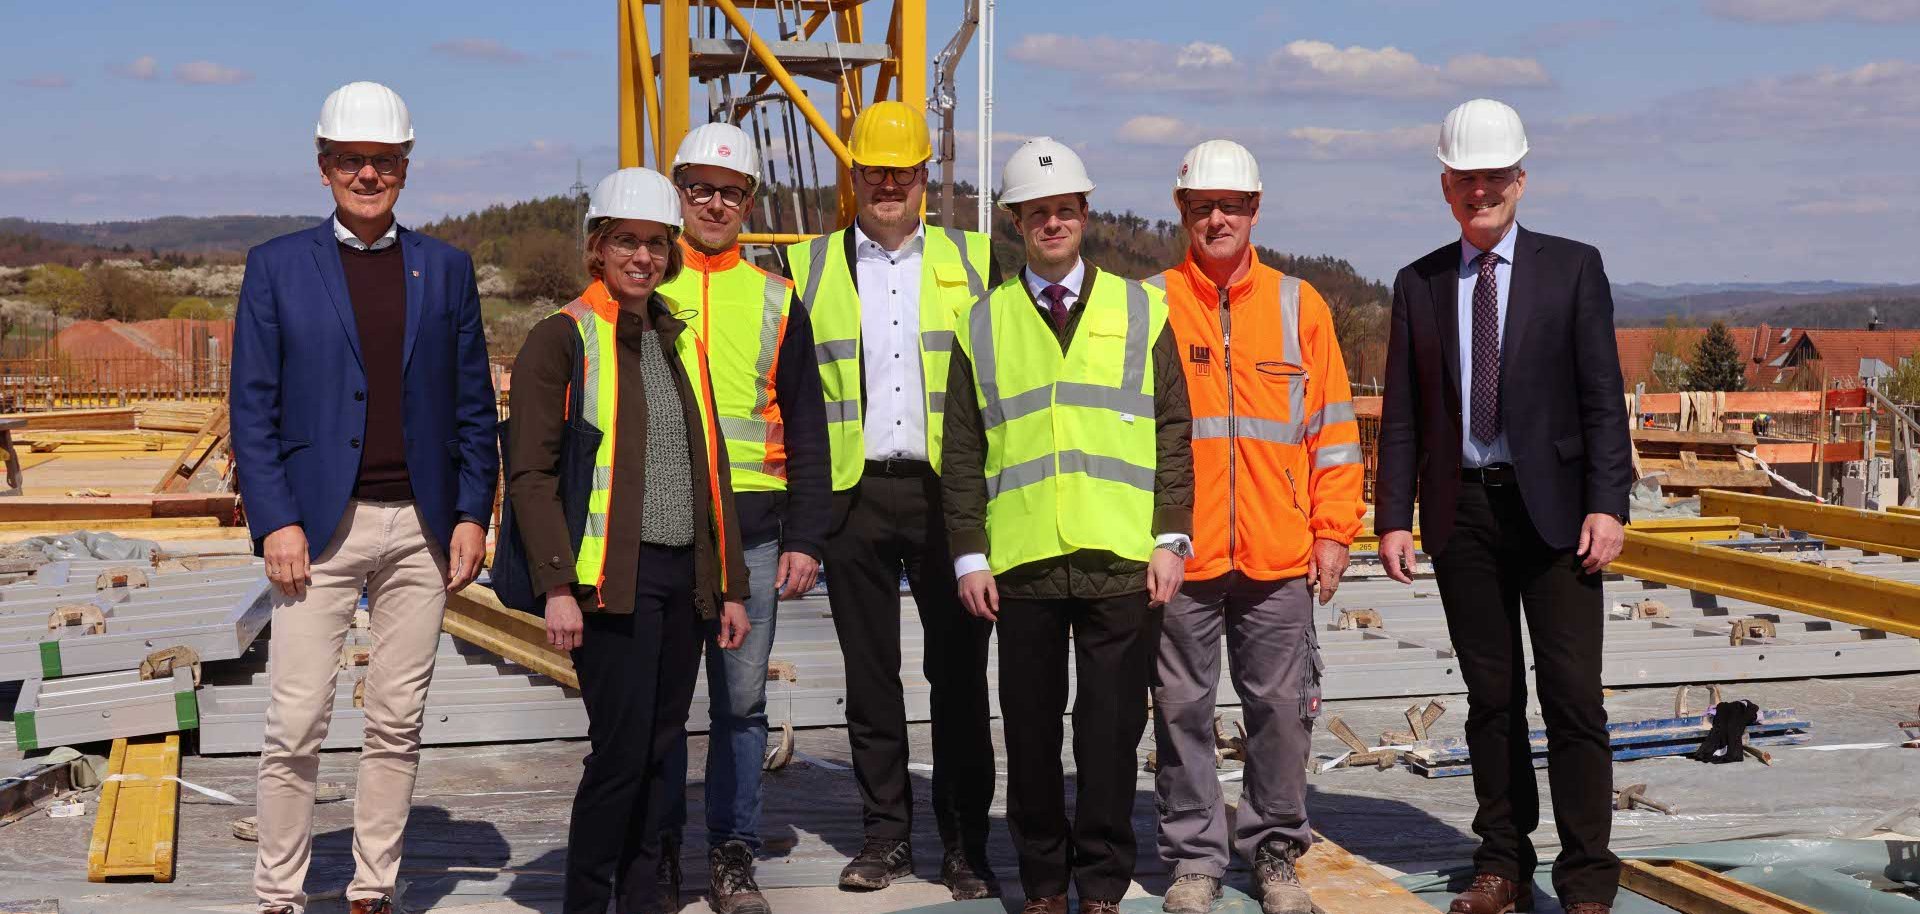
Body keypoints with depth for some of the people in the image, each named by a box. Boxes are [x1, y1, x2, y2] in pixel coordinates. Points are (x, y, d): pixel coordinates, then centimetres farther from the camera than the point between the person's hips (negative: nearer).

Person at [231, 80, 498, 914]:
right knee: (296, 726, -4)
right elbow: (253, 408, 0)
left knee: (398, 724, 7)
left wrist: (472, 515, 2)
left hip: (422, 528, 2)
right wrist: (275, 522, -9)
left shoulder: (446, 268, 10)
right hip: (320, 525, -2)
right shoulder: (277, 266, 3)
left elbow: (473, 404, 10)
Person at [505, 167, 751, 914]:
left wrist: (730, 585, 15)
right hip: (609, 578, -6)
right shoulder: (562, 339, -3)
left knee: (664, 746, 9)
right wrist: (557, 586, -15)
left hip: (684, 576, 6)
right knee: (621, 748, -10)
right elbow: (531, 473, -8)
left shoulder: (683, 343, 16)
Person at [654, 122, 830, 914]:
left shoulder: (775, 300, 11)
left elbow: (806, 428, 11)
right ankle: (655, 849, 16)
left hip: (751, 530, 1)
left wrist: (803, 538, 4)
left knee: (741, 701, 3)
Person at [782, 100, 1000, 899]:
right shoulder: (810, 266, 9)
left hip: (949, 494, -1)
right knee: (870, 675, 7)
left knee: (959, 673, 1)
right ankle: (886, 834, 18)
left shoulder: (973, 261, 8)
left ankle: (965, 844, 9)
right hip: (854, 496, 1)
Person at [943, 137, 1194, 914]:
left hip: (1121, 560, -1)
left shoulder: (1139, 310, 10)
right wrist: (969, 553, 2)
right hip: (1020, 561, 1)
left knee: (1111, 727, 3)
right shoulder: (984, 323, 10)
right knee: (1031, 728, 6)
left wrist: (1172, 536, -1)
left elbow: (1173, 433, 7)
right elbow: (963, 452, 9)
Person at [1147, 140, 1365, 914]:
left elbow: (1334, 427, 9)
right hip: (1178, 556, -1)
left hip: (1279, 557, 1)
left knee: (1281, 707, 6)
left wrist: (1334, 531, 4)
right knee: (1182, 709, 5)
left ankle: (1276, 852, 19)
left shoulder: (1298, 305, 8)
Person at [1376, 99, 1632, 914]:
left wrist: (1607, 505, -10)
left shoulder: (1573, 268, 3)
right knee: (1491, 694, 8)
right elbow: (1400, 413, 9)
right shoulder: (1418, 284, 10)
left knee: (1572, 694, -5)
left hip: (1553, 508, -2)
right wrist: (1393, 518, 1)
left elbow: (1603, 397, -1)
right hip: (1462, 509, 2)